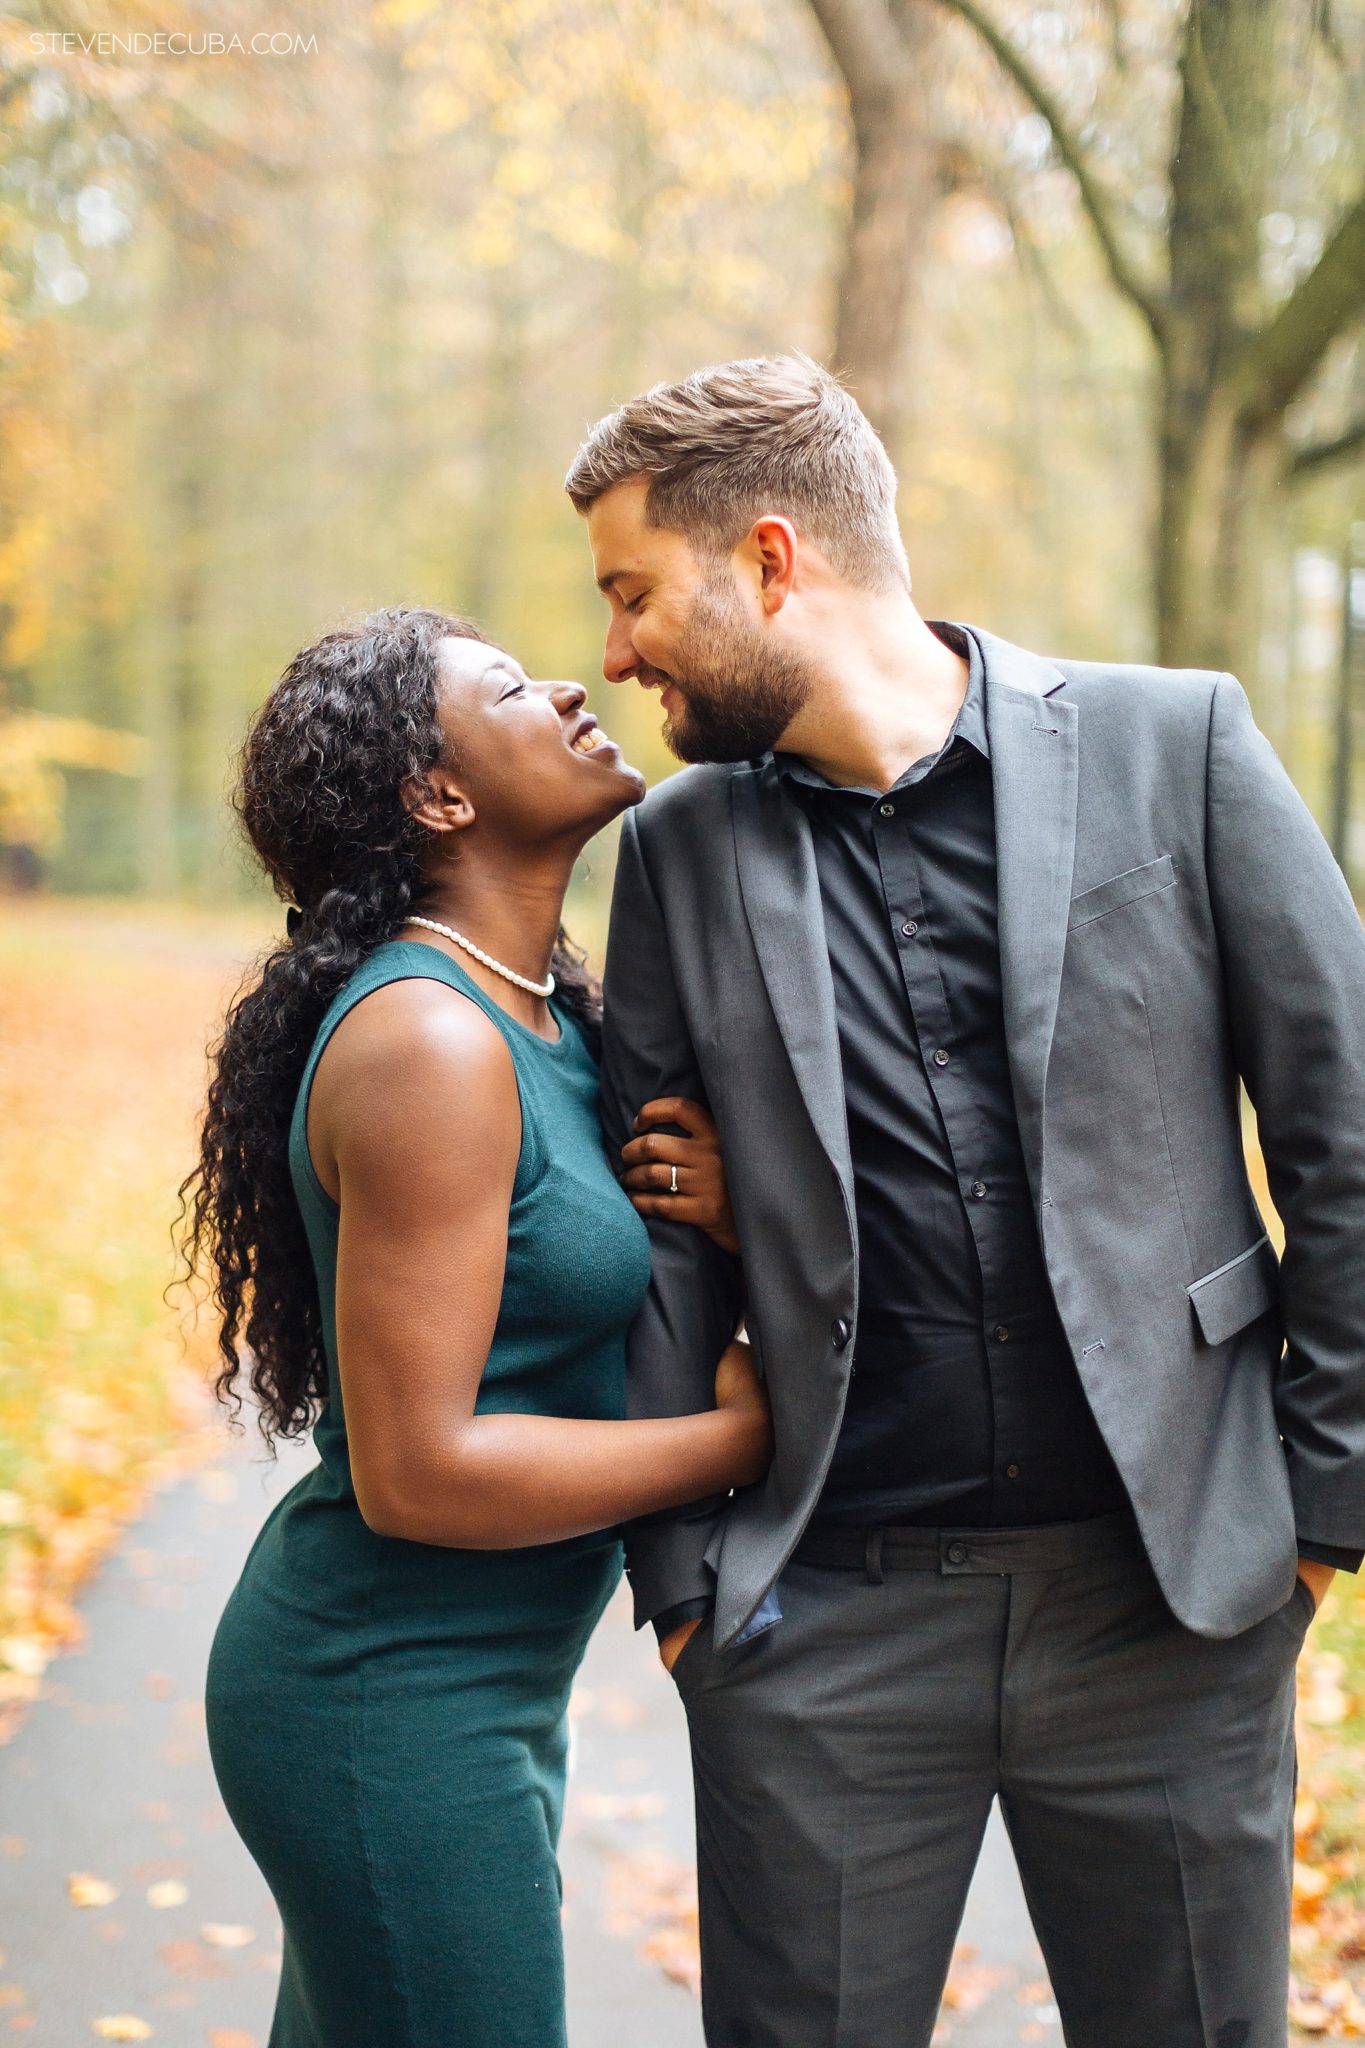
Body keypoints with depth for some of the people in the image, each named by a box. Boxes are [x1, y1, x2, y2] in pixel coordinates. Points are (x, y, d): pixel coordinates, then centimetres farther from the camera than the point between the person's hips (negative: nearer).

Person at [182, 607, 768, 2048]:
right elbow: (414, 1471, -24)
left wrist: (731, 1213, -9)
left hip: (482, 1679, 9)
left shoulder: (552, 1011, 7)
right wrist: (737, 1438, -16)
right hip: (394, 1702, -9)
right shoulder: (426, 1041, -22)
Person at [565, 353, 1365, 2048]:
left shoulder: (1172, 745, -3)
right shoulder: (679, 845, 4)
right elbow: (665, 1238, 7)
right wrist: (675, 1574, 3)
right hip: (825, 1620, 2)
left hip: (1167, 1595, -1)